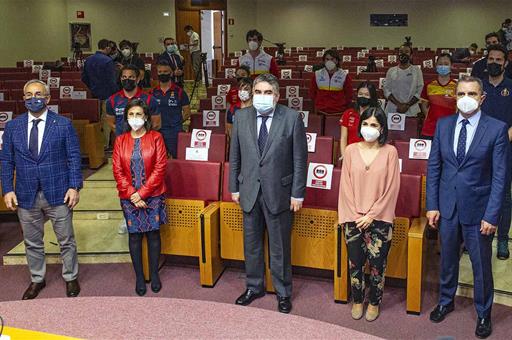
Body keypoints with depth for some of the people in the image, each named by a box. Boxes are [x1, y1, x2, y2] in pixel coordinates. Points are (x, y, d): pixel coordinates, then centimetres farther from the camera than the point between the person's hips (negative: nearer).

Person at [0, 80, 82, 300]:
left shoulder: (63, 124, -2)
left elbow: (74, 157, -3)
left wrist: (74, 186, -9)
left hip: (58, 193, -2)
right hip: (26, 195, 2)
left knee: (66, 240, 9)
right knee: (32, 242, 15)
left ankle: (70, 278, 28)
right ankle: (37, 279, 33)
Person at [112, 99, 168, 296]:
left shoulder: (155, 138, -2)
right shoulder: (121, 141, 5)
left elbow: (160, 168, -9)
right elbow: (117, 170, 0)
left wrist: (142, 192, -13)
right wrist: (132, 194, -11)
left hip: (153, 195, -1)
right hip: (129, 197, 2)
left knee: (153, 233, 6)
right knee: (134, 235, 6)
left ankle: (154, 274, 19)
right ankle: (139, 277, 17)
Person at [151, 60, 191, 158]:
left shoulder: (179, 91, 0)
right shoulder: (153, 92, 8)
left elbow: (187, 111, 3)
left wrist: (176, 122, -3)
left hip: (175, 132, -3)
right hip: (157, 132, 3)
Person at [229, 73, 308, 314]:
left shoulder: (292, 118, -8)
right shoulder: (241, 117, 1)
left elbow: (299, 158, -6)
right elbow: (235, 156, 8)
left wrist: (297, 194, -7)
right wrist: (234, 187, 6)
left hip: (278, 192, -3)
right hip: (249, 191, 3)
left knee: (280, 246, 8)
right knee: (251, 243, 16)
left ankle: (283, 292, 25)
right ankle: (254, 287, 34)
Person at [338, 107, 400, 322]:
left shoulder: (389, 152, -4)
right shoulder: (351, 150, 3)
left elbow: (392, 187, -6)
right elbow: (346, 185, 2)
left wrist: (372, 215, -9)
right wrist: (355, 214, -5)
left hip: (379, 219, -2)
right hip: (353, 218, 2)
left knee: (377, 263, 2)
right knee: (355, 262, 6)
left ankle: (374, 303, 22)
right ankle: (357, 301, 25)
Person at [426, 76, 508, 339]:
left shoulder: (496, 129, -10)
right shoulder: (443, 125, 1)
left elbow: (499, 176, -10)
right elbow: (433, 167, 4)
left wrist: (492, 215, -13)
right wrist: (432, 205, 0)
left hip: (477, 209, -3)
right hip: (447, 206, 3)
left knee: (481, 265, 10)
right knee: (447, 258, 19)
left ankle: (483, 314, 30)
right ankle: (446, 301, 41)